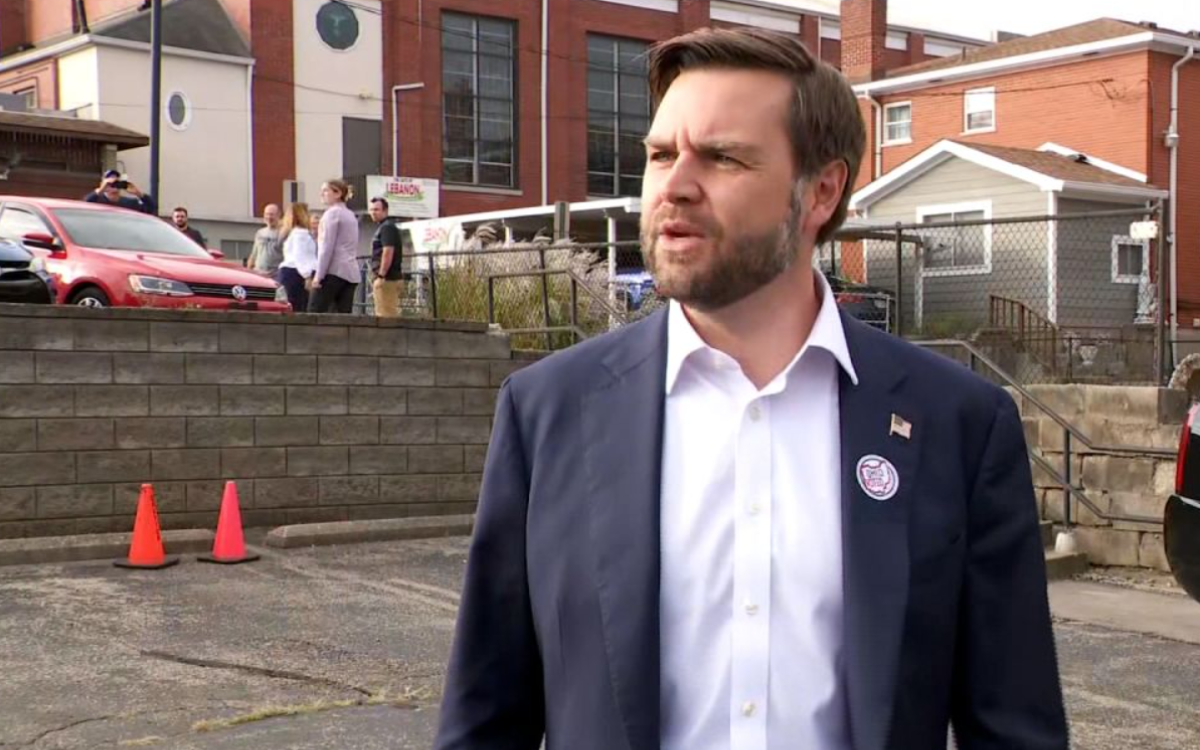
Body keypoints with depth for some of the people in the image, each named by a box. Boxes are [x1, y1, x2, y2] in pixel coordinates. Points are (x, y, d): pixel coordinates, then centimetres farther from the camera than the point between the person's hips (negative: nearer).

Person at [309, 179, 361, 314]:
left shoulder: (332, 213, -4)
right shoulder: (351, 215, 20)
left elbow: (327, 247, -11)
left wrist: (319, 274, -12)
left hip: (335, 270, -8)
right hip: (352, 272, 8)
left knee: (315, 312, -6)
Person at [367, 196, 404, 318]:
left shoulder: (387, 227, -10)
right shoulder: (382, 227, 21)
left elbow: (388, 252, -20)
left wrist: (381, 276, -22)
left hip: (387, 278, -10)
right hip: (390, 277, 10)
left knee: (385, 315, -11)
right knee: (390, 314, 9)